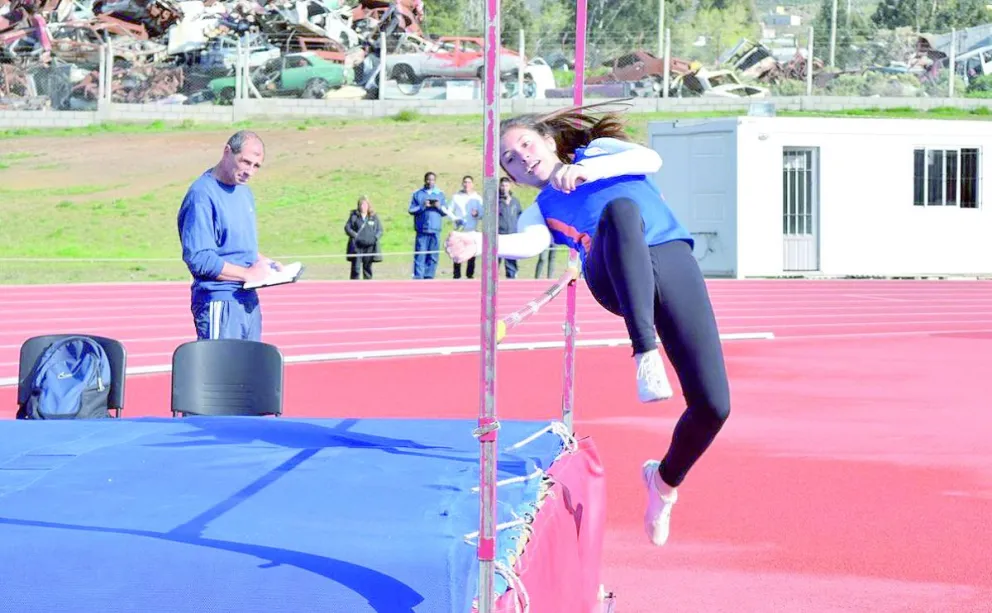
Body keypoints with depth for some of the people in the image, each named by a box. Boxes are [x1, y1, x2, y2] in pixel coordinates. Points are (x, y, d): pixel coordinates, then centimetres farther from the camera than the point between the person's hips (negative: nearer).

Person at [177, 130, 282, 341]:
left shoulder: (244, 192, 16)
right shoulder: (202, 195, -14)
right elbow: (198, 259, -21)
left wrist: (263, 262, 6)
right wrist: (247, 274, -18)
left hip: (249, 301, 9)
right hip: (218, 303, -9)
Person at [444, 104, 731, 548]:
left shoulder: (597, 151, 24)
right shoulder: (543, 209, 23)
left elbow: (649, 159, 2)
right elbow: (528, 244, -2)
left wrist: (585, 171, -12)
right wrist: (479, 243, -22)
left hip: (673, 264, 1)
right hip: (617, 283, -1)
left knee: (713, 407, -11)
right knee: (620, 209, -37)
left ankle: (665, 480, 24)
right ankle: (646, 358, -48)